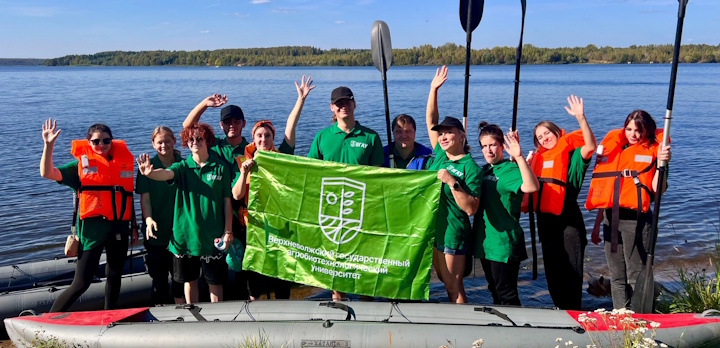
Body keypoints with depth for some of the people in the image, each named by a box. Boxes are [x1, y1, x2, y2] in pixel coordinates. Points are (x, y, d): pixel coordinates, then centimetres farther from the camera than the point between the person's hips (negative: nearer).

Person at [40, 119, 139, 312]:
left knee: (115, 277, 14)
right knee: (81, 283, -6)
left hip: (119, 227, 4)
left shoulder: (124, 161, 10)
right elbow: (47, 173, -8)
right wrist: (49, 145, -19)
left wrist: (134, 226, 15)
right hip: (92, 228, -4)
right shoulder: (81, 163, 2)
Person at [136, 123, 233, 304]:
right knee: (189, 280, 15)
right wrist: (149, 173, -45)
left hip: (213, 235, -2)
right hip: (186, 233, 2)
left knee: (215, 280, 8)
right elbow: (165, 173, -22)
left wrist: (228, 231, -5)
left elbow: (227, 200, -1)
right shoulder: (183, 167, 0)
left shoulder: (220, 167, -3)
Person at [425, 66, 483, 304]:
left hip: (452, 233, -7)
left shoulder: (470, 168, -14)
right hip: (432, 229, 7)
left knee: (454, 287, 1)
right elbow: (430, 121, 6)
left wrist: (452, 183, -27)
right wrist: (433, 89, -1)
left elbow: (471, 208, -20)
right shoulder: (439, 154, 4)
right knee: (446, 282, 17)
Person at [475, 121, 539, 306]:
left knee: (506, 294, -2)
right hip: (485, 241, 8)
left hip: (504, 243, -8)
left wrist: (519, 156, -43)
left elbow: (532, 186, -34)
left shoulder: (509, 169, -13)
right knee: (495, 291, 19)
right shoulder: (484, 171, 10)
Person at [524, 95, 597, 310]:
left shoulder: (571, 155, -4)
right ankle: (560, 309, 28)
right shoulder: (539, 158, 13)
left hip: (567, 221, -6)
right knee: (552, 270, 15)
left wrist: (581, 118, -34)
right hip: (545, 219, 6)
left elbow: (590, 146, -22)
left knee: (570, 270, -3)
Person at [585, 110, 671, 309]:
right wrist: (597, 224, 16)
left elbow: (656, 189, -13)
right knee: (616, 276, 11)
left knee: (635, 276, -3)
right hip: (611, 218, 6)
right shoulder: (616, 149, 14)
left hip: (635, 218, -5)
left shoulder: (652, 151, 0)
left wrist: (661, 164, -24)